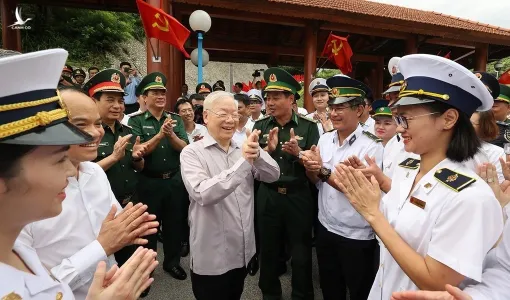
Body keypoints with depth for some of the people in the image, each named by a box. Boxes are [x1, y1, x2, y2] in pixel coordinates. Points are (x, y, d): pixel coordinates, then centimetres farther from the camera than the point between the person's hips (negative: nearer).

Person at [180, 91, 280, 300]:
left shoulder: (243, 149, 3)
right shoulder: (192, 153, -14)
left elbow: (273, 176, -7)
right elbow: (202, 194, -29)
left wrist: (256, 154, -27)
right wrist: (243, 162, -34)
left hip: (242, 252, 5)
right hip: (211, 258, -5)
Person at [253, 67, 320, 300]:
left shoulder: (308, 126, -6)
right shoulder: (260, 126, 1)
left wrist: (298, 153, -24)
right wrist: (268, 150, -20)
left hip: (298, 196, -2)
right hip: (268, 196, 2)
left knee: (301, 254, 11)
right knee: (268, 251, 16)